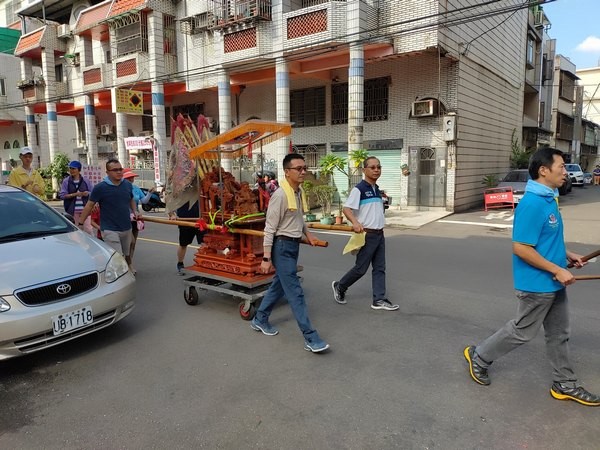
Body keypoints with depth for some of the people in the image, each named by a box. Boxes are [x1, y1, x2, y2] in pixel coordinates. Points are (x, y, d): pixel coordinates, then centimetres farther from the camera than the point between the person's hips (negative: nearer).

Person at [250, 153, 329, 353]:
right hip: (282, 246, -9)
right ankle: (311, 337, -1)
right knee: (295, 292, -6)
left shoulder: (300, 192, 8)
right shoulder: (280, 195, -19)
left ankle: (260, 319, 37)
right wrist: (266, 258, -19)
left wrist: (307, 234, 15)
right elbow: (270, 228, -18)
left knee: (279, 285, 19)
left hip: (294, 245, 9)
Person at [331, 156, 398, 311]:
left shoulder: (377, 190, 13)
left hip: (379, 234, 8)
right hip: (367, 235, -8)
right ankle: (339, 286, 21)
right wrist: (355, 222, -37)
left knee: (379, 268, 8)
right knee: (361, 268, 0)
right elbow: (346, 209, -21)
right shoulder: (358, 189, -13)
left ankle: (379, 299, 14)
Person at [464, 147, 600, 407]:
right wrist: (557, 270, -21)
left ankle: (564, 384, 33)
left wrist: (566, 254, 11)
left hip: (552, 284, 9)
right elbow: (521, 248, -26)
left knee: (559, 334, 18)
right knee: (522, 332, 7)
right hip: (537, 284, -9)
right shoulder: (532, 204, -24)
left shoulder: (549, 199, 7)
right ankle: (479, 357, 24)